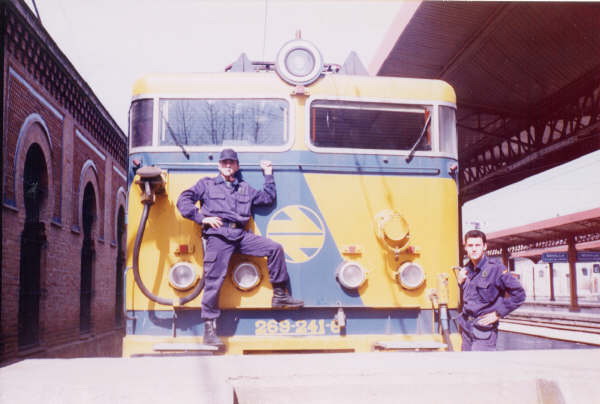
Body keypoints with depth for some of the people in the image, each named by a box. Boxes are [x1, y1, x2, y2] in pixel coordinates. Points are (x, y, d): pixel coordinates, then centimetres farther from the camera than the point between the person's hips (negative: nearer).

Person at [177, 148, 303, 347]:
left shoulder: (245, 189, 27)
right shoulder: (207, 184, 16)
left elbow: (268, 198, 30)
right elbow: (183, 200, 8)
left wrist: (268, 175, 27)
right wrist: (202, 218, -3)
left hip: (241, 235, 4)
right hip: (218, 235, -4)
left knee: (275, 248, -8)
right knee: (214, 280, -9)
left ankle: (280, 295, 2)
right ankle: (209, 328, -3)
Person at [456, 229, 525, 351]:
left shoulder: (495, 268, -11)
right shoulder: (466, 270, 9)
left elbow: (519, 294, -12)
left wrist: (498, 314, -11)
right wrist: (460, 282, 3)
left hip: (484, 330, -7)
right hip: (466, 328, 7)